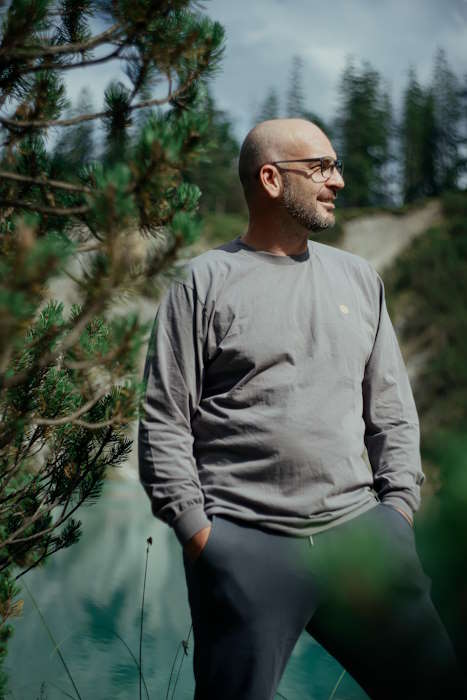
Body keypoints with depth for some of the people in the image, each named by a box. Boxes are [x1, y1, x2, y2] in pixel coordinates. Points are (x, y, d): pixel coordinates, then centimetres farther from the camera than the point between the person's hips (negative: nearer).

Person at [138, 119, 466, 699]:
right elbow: (164, 421, -2)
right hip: (243, 543, -4)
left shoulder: (359, 277, 13)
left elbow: (393, 407, 15)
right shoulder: (205, 281, 0)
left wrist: (400, 505, 6)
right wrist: (194, 529, -7)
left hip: (360, 528, 4)